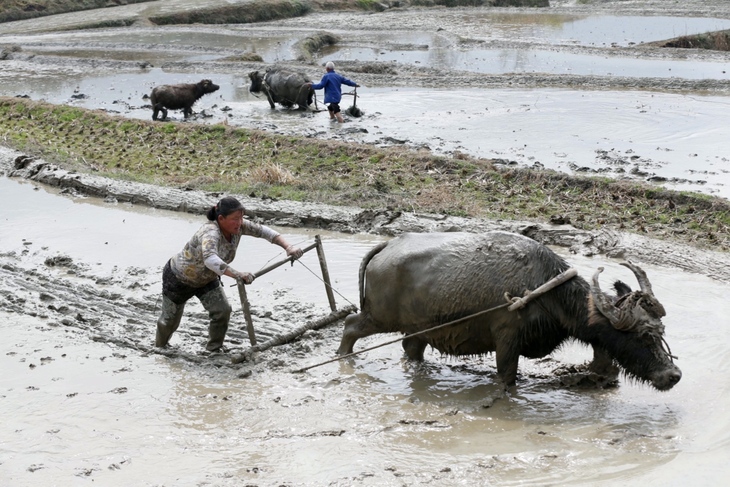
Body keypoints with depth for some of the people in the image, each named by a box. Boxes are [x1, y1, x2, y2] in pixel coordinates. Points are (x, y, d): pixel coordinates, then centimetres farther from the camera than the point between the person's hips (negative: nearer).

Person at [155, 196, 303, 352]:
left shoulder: (238, 226, -22)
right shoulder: (211, 232, -42)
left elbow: (262, 230, -17)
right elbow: (209, 259, -59)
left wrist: (288, 247, -31)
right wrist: (237, 274, -70)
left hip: (206, 279, 6)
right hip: (178, 278, -6)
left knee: (223, 310, -13)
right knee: (170, 318, 12)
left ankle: (214, 350, 6)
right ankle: (159, 348, 42)